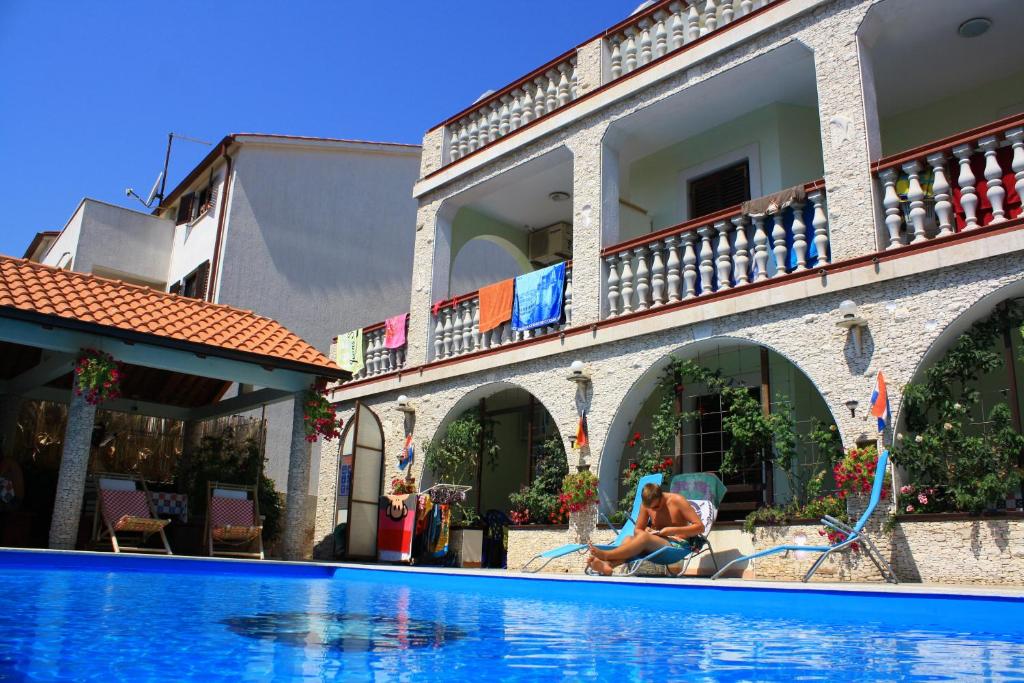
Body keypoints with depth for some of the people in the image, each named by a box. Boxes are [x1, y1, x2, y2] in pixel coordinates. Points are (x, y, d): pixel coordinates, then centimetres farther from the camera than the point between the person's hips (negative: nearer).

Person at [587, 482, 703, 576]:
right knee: (629, 539, -26)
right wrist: (646, 531, -9)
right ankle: (607, 565, -51)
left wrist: (673, 530, -19)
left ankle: (605, 555, -40)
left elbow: (700, 527, -9)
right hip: (657, 544, 5)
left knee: (643, 537, -33)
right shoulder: (646, 504, 6)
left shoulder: (677, 501, -7)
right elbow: (637, 530, 15)